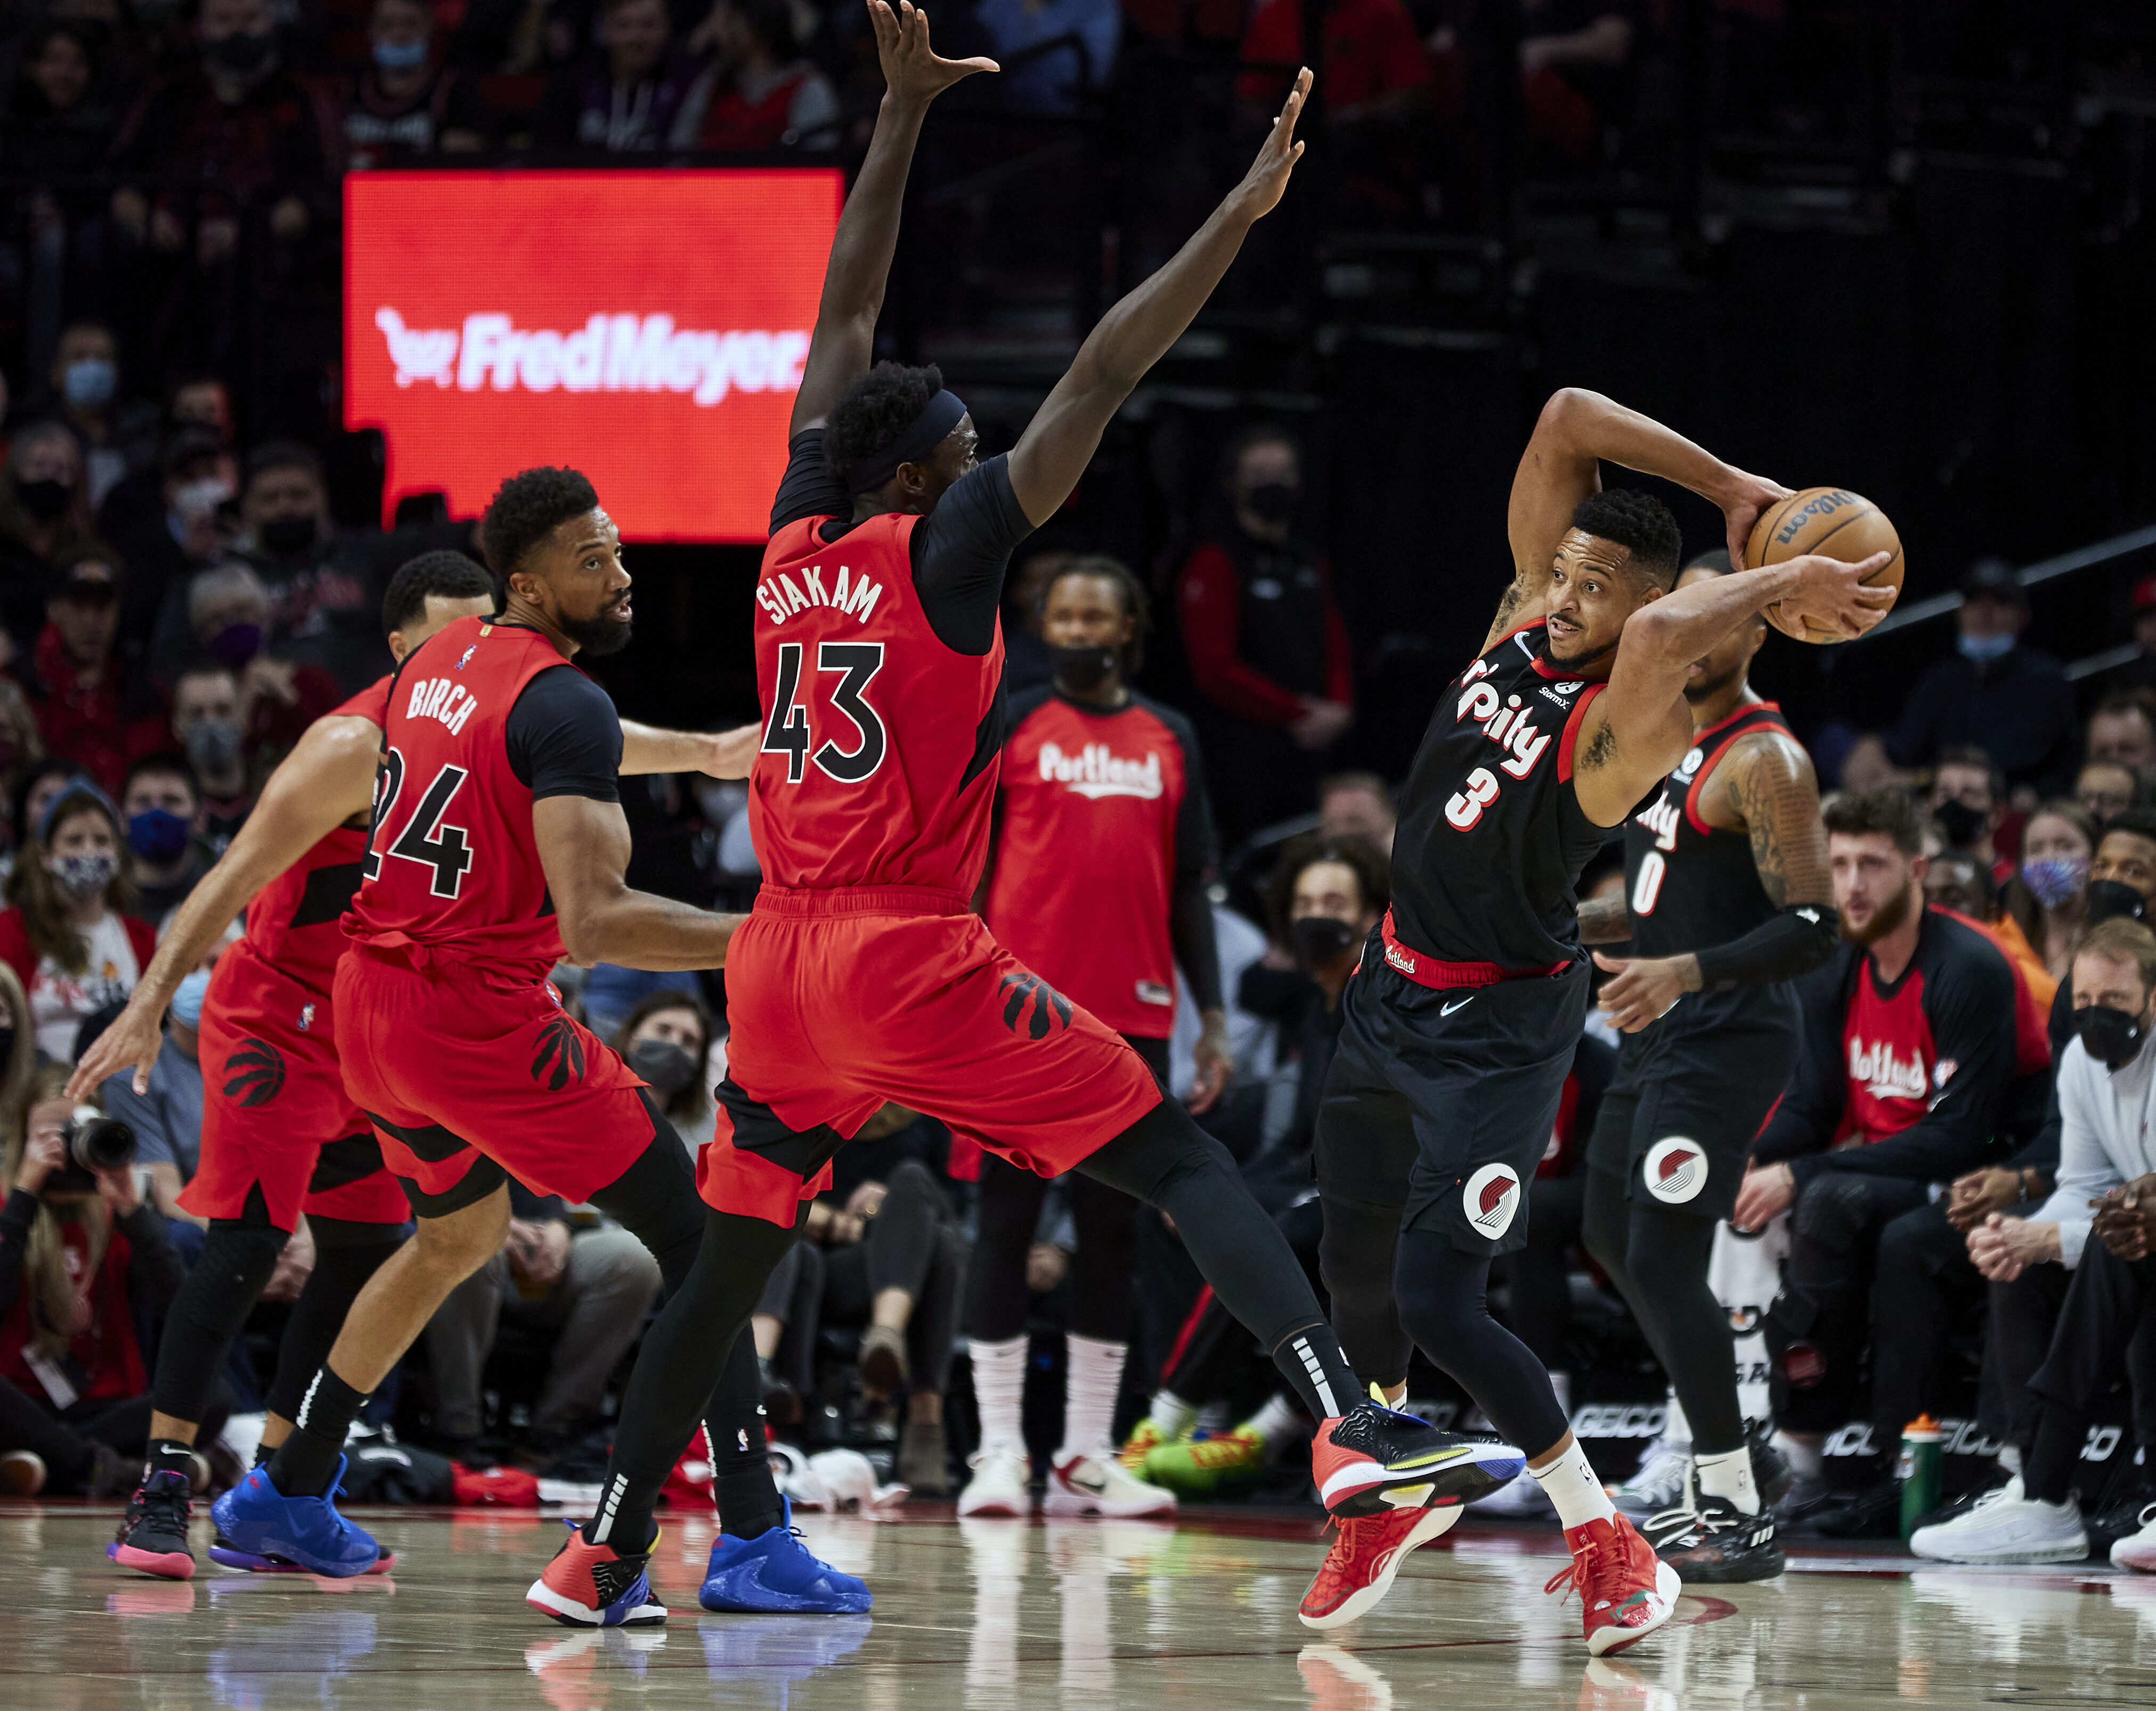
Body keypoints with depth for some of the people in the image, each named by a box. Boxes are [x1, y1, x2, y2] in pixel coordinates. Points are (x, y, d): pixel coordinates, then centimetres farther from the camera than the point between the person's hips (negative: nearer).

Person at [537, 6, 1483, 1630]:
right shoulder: (941, 552, -7)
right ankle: (1348, 1422, -25)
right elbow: (1101, 379, -12)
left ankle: (604, 1551, 17)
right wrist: (1242, 215, -10)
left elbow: (846, 314, 19)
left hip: (783, 954, 7)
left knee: (733, 1258, 18)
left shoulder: (798, 547, 10)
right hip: (908, 954, -7)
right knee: (1177, 1155, -9)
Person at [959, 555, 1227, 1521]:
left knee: (1112, 1233, 5)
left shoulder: (1169, 741, 13)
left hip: (1133, 1020, 3)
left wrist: (1213, 1018, 9)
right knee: (1007, 1223, -2)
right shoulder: (1010, 725, 3)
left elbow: (1187, 890, 15)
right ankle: (1000, 1452, 0)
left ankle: (1087, 1459, 9)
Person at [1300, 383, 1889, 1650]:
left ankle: (1611, 1543, -3)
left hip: (1501, 1028, -7)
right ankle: (1397, 1496, 41)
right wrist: (1733, 491, -8)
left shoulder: (1633, 725, -22)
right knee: (1355, 1271, 16)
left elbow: (1664, 631, -47)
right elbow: (1568, 420, -6)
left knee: (1439, 1303, -15)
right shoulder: (1524, 621, -3)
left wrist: (1789, 586, -32)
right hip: (1394, 990, 8)